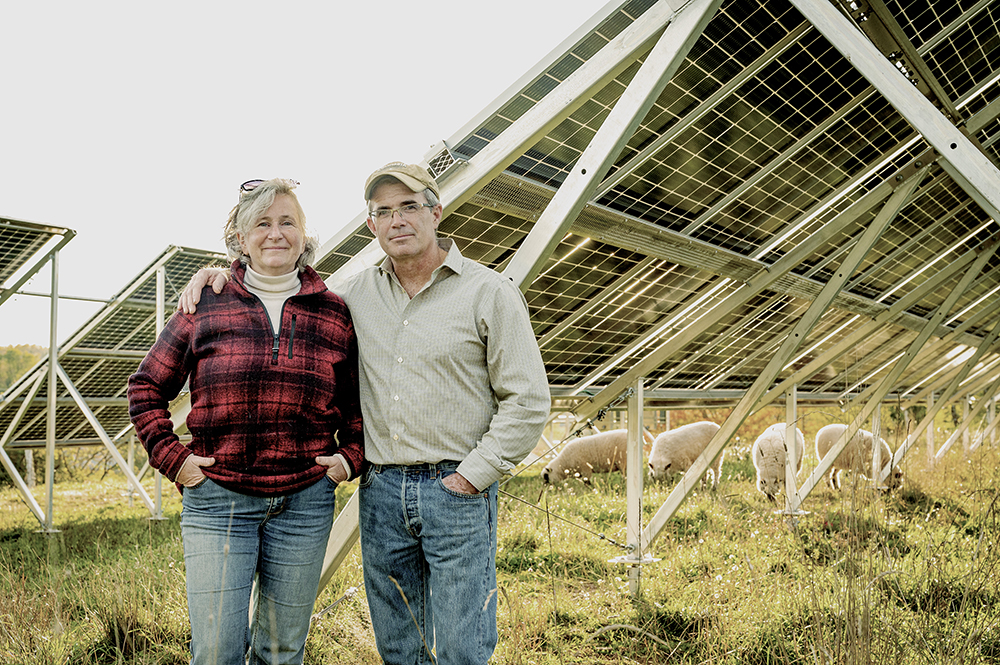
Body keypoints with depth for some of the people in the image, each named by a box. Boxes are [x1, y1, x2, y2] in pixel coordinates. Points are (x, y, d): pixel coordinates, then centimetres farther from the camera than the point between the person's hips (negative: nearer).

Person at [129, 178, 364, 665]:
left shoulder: (334, 313, 5)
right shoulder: (206, 304, 1)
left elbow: (358, 400, 15)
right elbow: (147, 386, 8)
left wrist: (350, 456, 2)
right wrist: (172, 457, -2)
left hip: (305, 501, 2)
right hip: (216, 498, -1)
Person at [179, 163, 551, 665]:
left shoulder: (489, 292, -3)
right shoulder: (358, 293, 9)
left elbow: (527, 401, -5)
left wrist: (471, 476, -11)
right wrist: (221, 276, 6)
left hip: (457, 492, -4)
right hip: (380, 491, 4)